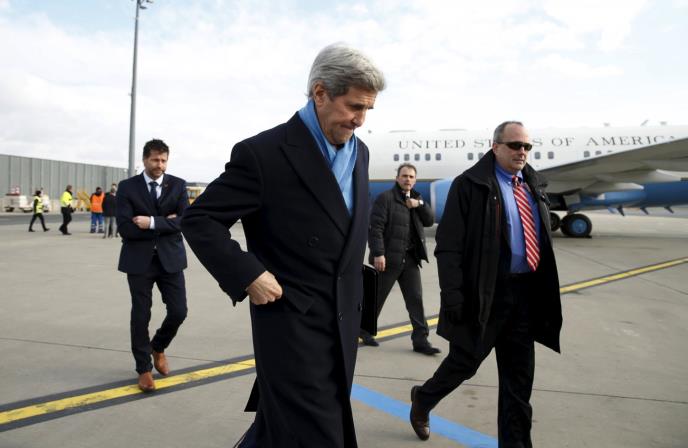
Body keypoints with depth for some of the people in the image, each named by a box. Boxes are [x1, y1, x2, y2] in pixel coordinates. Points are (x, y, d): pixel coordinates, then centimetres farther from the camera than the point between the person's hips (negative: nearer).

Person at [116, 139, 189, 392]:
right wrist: (165, 223, -12)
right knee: (140, 316, 6)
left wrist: (152, 223, -17)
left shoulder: (178, 185, 3)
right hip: (139, 259, -1)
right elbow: (125, 228, -12)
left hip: (170, 257, 2)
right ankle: (144, 368, 24)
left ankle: (158, 347, 33)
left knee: (178, 311, 2)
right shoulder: (127, 187, -2)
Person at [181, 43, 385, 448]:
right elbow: (199, 220, -10)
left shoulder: (359, 152, 6)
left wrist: (355, 305, 14)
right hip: (291, 323, -6)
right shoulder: (263, 153, -15)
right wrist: (247, 275, -19)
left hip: (343, 322, 7)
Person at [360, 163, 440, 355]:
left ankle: (421, 339, 9)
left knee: (415, 299, 4)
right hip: (388, 258, -6)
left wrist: (420, 205, -3)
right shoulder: (385, 197, -7)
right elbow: (375, 227, -14)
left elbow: (430, 221, 13)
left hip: (410, 259, 6)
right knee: (377, 297, 8)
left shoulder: (416, 199, 16)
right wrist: (378, 253, -21)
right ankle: (365, 329, 29)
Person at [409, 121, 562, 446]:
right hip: (485, 292, -6)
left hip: (526, 293, 6)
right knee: (465, 362, 7)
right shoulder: (470, 184, -8)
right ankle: (423, 399, 36)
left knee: (519, 377, 12)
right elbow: (448, 245, -13)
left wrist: (544, 290, 14)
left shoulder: (533, 186, 13)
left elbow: (542, 240, 18)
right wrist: (453, 294, -19)